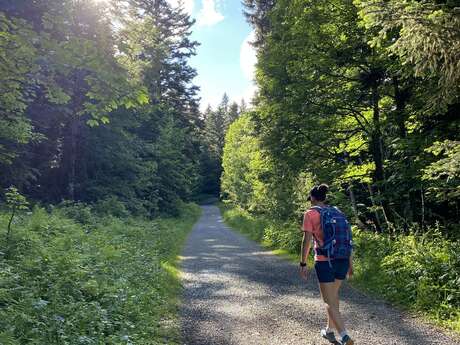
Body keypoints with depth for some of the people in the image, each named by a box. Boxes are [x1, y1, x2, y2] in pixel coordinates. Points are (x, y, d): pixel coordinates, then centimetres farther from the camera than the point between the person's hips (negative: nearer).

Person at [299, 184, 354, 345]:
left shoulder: (310, 214, -6)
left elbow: (307, 240, -10)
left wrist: (303, 264, -4)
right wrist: (350, 262, 16)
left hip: (325, 261, -6)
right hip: (343, 260, 6)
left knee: (330, 301, 5)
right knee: (333, 295, 23)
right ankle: (329, 330, 37)